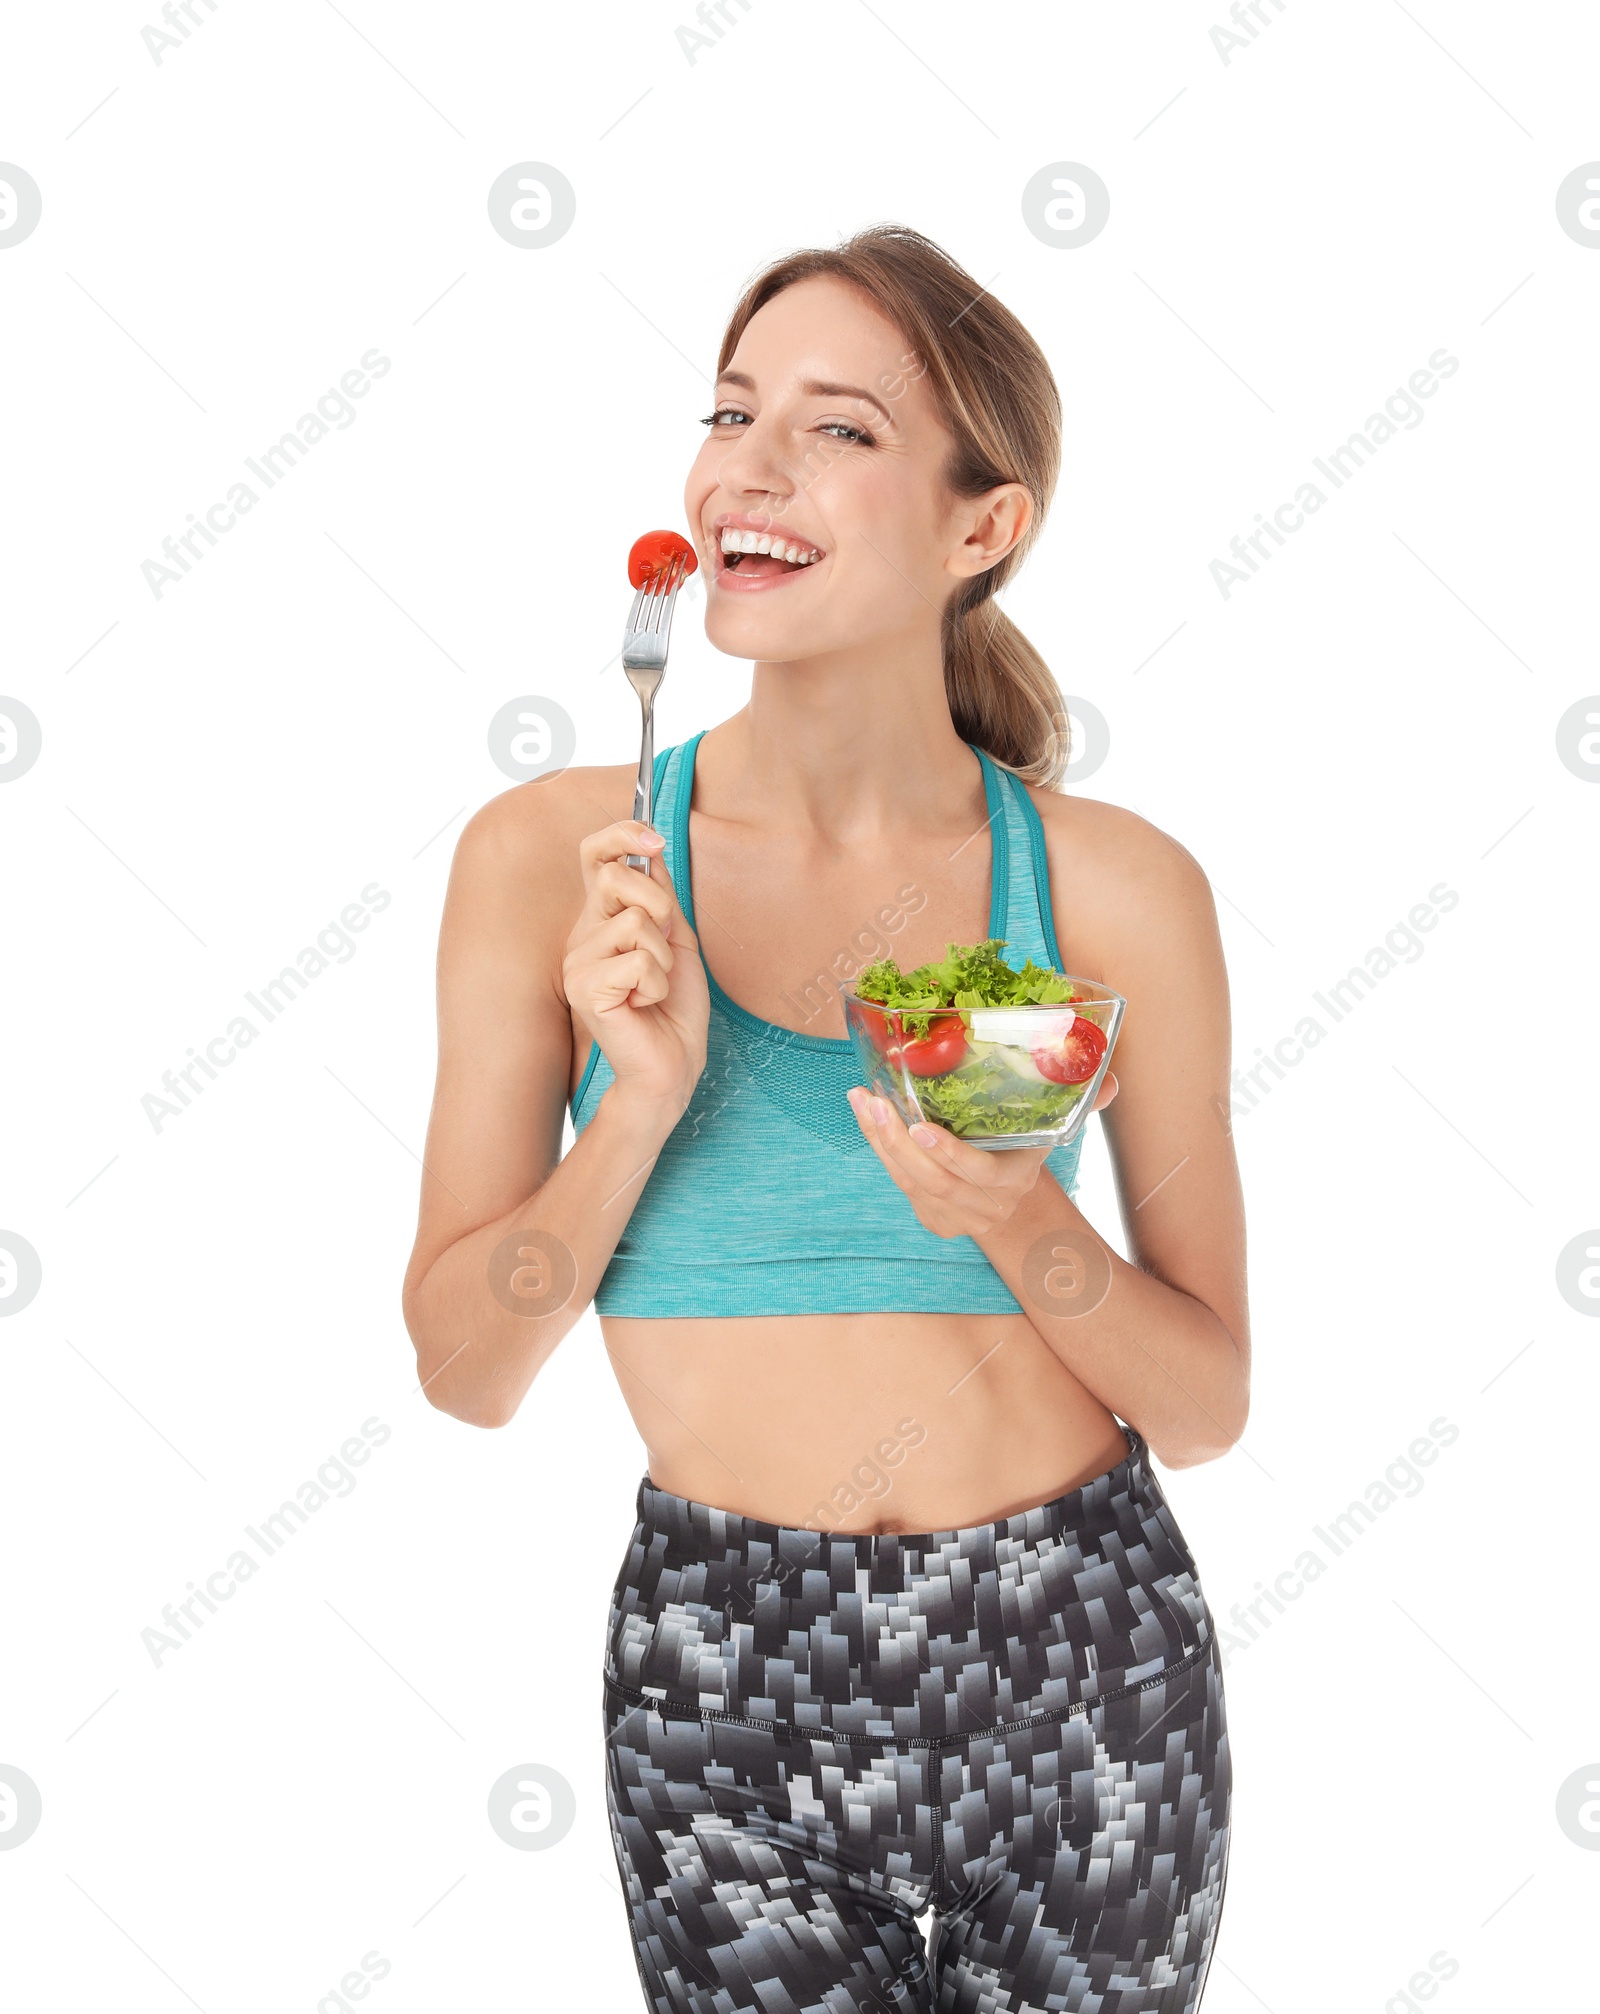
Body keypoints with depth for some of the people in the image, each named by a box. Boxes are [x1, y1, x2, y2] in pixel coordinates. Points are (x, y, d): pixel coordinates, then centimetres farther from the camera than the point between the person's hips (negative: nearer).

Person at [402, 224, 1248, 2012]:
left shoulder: (1113, 889, -7)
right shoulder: (551, 856, -6)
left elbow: (1208, 1405, -1)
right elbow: (464, 1367, -3)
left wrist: (1021, 1223, -19)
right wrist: (645, 1100, -18)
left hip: (1074, 1662, 1)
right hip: (725, 1656, 0)